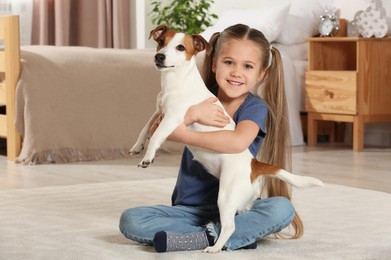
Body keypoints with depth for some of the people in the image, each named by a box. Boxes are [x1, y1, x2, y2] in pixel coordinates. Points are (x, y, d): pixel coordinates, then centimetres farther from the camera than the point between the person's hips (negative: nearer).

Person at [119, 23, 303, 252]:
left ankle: (199, 238, -27)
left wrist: (181, 134, -23)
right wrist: (191, 114, -26)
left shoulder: (255, 107, -7)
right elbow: (156, 131, -9)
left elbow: (238, 142, -30)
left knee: (282, 209, -31)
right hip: (190, 209, 3)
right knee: (130, 220, -20)